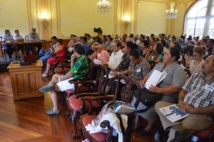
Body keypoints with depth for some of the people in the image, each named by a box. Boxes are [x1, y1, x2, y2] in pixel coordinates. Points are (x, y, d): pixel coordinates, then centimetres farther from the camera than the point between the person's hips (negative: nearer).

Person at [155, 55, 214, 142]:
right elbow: (183, 91, 14)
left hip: (201, 115, -6)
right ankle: (176, 130, -28)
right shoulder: (195, 76, 14)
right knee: (159, 104, -10)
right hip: (183, 109, 7)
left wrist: (193, 110, -18)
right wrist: (180, 102, -7)